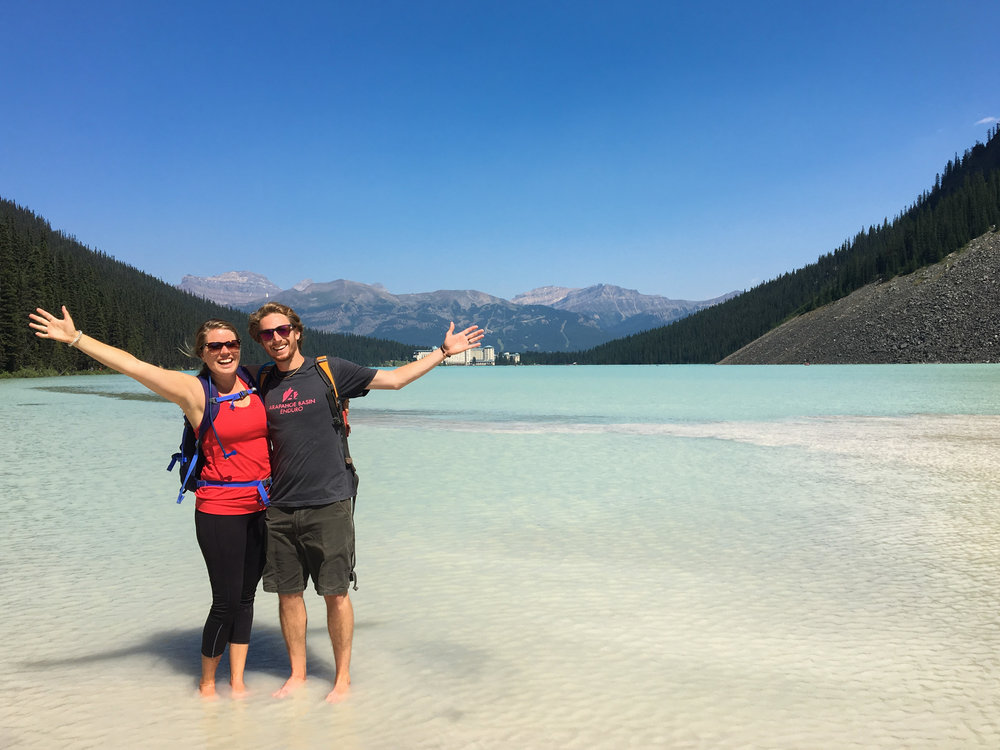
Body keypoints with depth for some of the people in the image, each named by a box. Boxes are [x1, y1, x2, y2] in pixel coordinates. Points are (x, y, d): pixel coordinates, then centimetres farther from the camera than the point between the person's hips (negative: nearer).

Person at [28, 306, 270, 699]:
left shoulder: (254, 383, 3)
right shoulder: (195, 392, -8)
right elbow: (131, 364, -11)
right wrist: (75, 338, -12)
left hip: (262, 507, 4)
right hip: (219, 510, -4)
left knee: (246, 597, 13)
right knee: (226, 601, -1)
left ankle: (237, 681, 28)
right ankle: (206, 684, 23)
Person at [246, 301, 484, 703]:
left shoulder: (330, 371, -1)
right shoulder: (263, 384, 9)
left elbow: (395, 379, 8)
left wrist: (444, 351, 10)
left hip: (329, 504, -3)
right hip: (280, 508, 3)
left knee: (336, 593, 1)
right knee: (288, 593, 10)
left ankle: (342, 679, 17)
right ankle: (297, 675, 27)